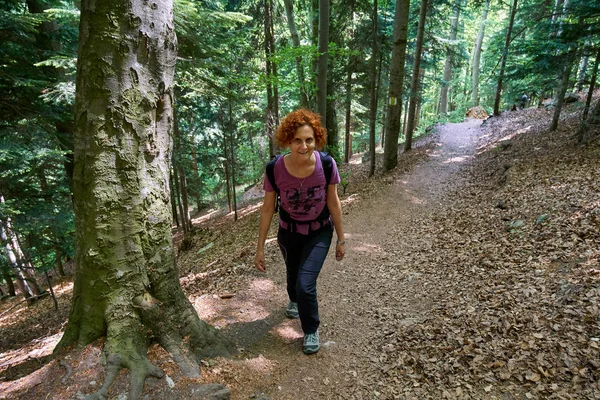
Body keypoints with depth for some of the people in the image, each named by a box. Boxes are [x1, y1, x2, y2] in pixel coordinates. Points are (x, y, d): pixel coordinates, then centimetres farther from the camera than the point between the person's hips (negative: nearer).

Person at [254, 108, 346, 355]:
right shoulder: (275, 168, -25)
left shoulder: (327, 164, -25)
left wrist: (341, 239, -2)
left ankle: (311, 330, 21)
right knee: (293, 275, 25)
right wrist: (260, 248, -8)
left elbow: (333, 202, -11)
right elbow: (267, 208, -13)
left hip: (320, 233, -1)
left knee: (306, 284, -12)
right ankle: (294, 300, 63)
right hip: (289, 232, 2)